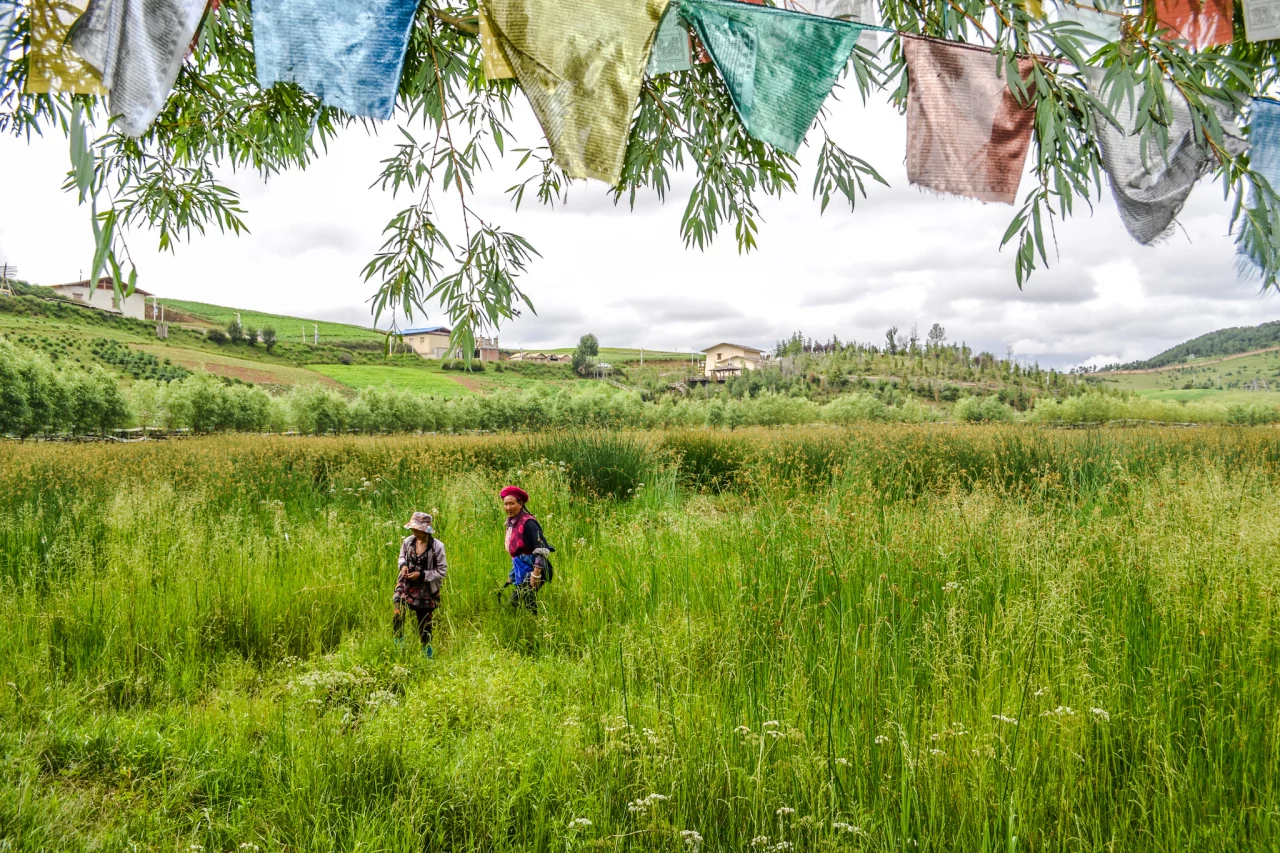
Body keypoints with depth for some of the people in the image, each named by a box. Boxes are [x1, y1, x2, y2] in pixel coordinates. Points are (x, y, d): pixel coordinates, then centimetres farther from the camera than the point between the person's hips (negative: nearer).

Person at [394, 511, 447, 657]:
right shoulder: (408, 541, -6)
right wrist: (403, 565, -8)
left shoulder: (437, 546, -16)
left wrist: (421, 575, -18)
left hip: (426, 588, -2)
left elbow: (442, 570, -10)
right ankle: (398, 642, 4)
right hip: (406, 584, 2)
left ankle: (427, 649, 31)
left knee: (425, 620, 10)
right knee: (398, 612, -17)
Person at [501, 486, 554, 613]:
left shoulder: (528, 523, -16)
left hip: (531, 569, -9)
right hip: (521, 571, 9)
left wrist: (536, 574, -26)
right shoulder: (511, 523, 12)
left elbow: (541, 550, -22)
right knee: (515, 603, 8)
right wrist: (512, 575, 24)